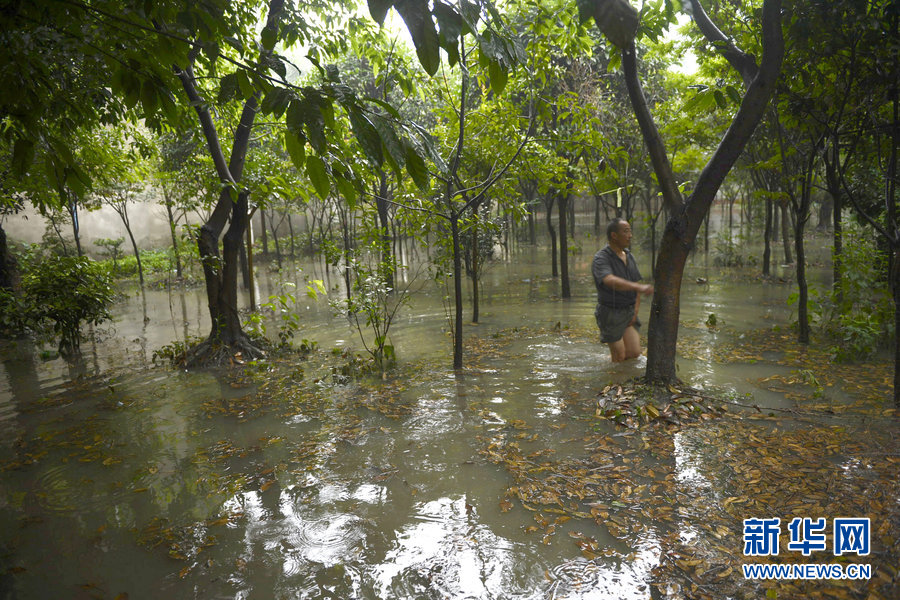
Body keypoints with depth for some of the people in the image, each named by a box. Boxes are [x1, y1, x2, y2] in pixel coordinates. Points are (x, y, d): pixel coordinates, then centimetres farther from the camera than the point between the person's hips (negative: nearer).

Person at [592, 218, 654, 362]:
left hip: (628, 312, 6)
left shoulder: (629, 257, 6)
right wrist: (640, 287, -52)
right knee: (620, 357, 1)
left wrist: (635, 312, -3)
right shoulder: (601, 259, -19)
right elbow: (611, 281, -39)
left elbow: (636, 285, 10)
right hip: (610, 314, -6)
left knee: (634, 353, -4)